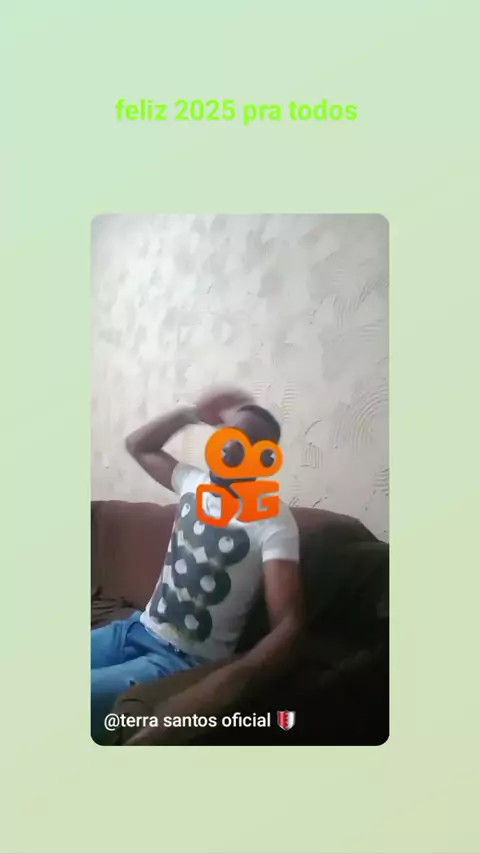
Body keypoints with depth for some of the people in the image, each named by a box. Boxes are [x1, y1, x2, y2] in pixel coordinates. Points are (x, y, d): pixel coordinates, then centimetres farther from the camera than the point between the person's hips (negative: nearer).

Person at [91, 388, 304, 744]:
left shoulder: (273, 520, -17)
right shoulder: (194, 482, 4)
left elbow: (289, 624, -26)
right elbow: (138, 445, 22)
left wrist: (228, 681, -46)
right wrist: (190, 414, 6)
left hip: (184, 660, -7)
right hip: (135, 629, 7)